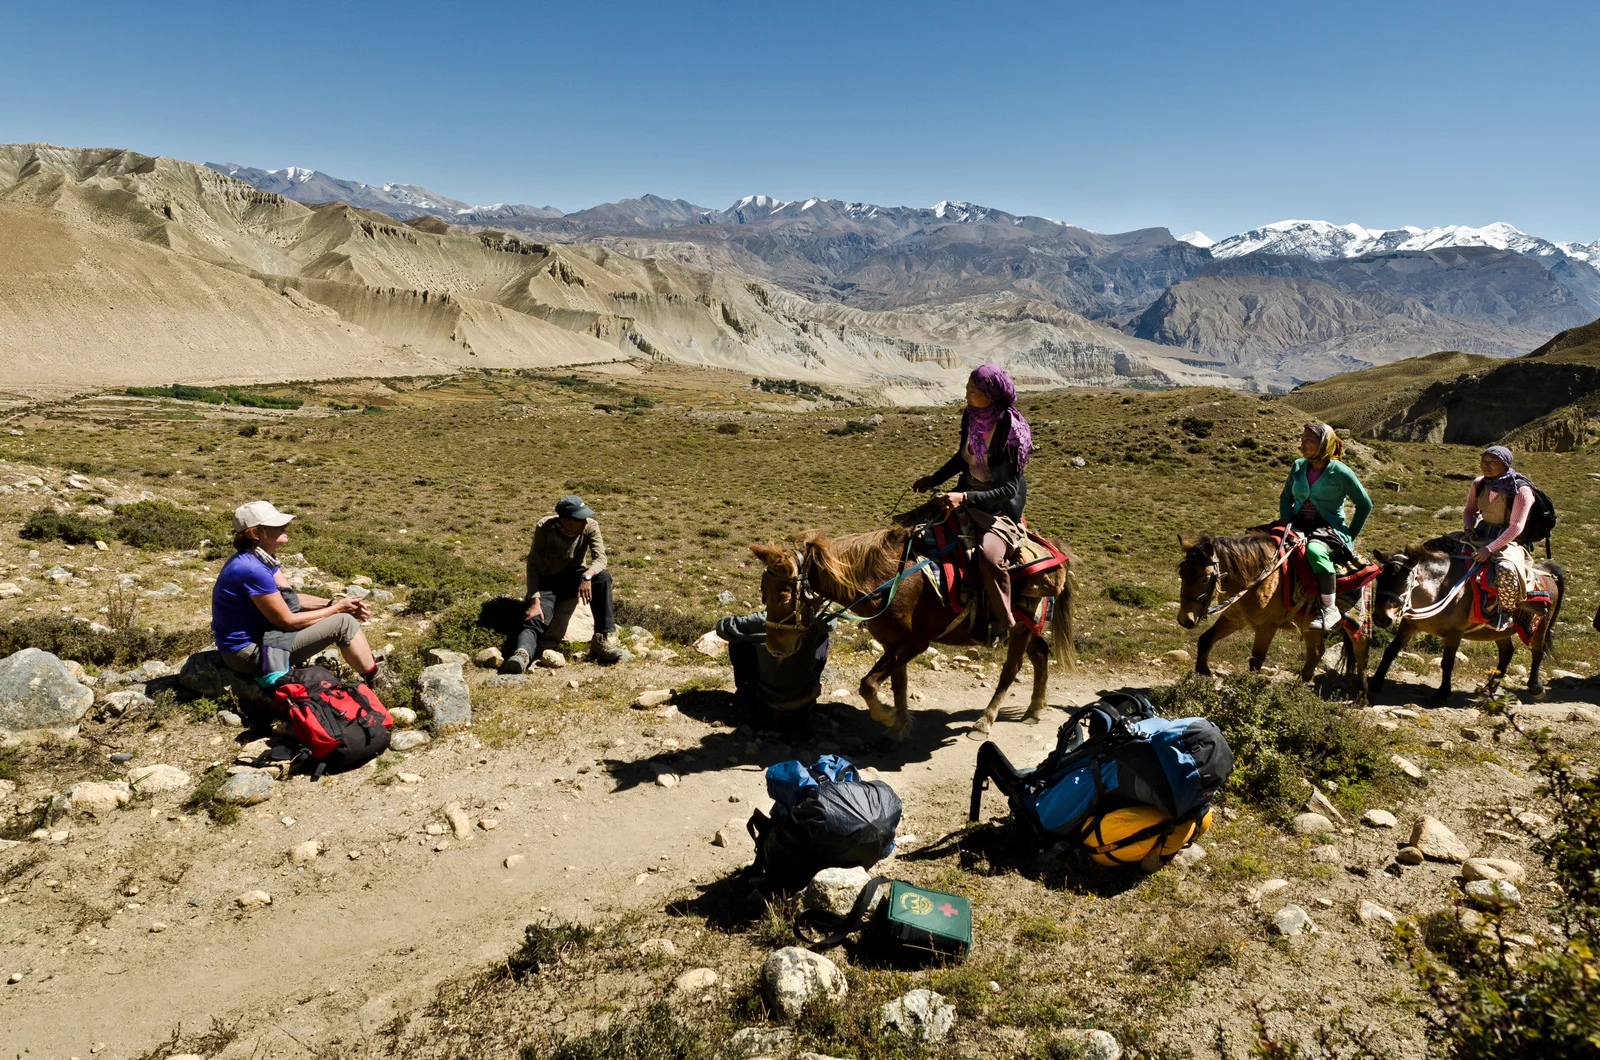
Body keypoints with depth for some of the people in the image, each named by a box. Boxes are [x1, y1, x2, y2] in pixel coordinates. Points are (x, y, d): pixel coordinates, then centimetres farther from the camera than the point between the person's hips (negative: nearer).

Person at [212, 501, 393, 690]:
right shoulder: (252, 569, -27)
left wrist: (334, 603, -5)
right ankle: (376, 680, 8)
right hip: (248, 652, -10)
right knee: (343, 623, -10)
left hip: (254, 636, 10)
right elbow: (287, 621, -20)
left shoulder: (258, 558, 3)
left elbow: (292, 598, 9)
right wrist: (338, 608, -9)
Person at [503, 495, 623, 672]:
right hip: (546, 581, -1)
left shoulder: (590, 526, -15)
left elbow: (600, 559, -22)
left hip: (574, 578, 2)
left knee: (603, 577, -30)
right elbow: (533, 565, -20)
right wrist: (534, 601, -30)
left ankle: (603, 638, -28)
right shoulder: (545, 527, -20)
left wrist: (587, 576, -45)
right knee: (535, 620, -29)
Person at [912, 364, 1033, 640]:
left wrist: (965, 498, -33)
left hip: (1000, 506, -8)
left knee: (989, 555, -36)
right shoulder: (971, 416, -2)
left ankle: (1002, 621, -15)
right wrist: (934, 479, 7)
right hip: (966, 495, 8)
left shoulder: (1012, 431, -23)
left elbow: (1009, 488, -24)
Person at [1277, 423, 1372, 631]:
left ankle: (1330, 609, -27)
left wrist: (1350, 535, 4)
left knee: (1314, 551, -40)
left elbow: (1365, 505, 3)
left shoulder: (1340, 472, -6)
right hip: (1299, 526, 6)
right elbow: (1286, 496, 21)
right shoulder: (1299, 466, 9)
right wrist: (1285, 517, 2)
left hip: (1329, 529, -6)